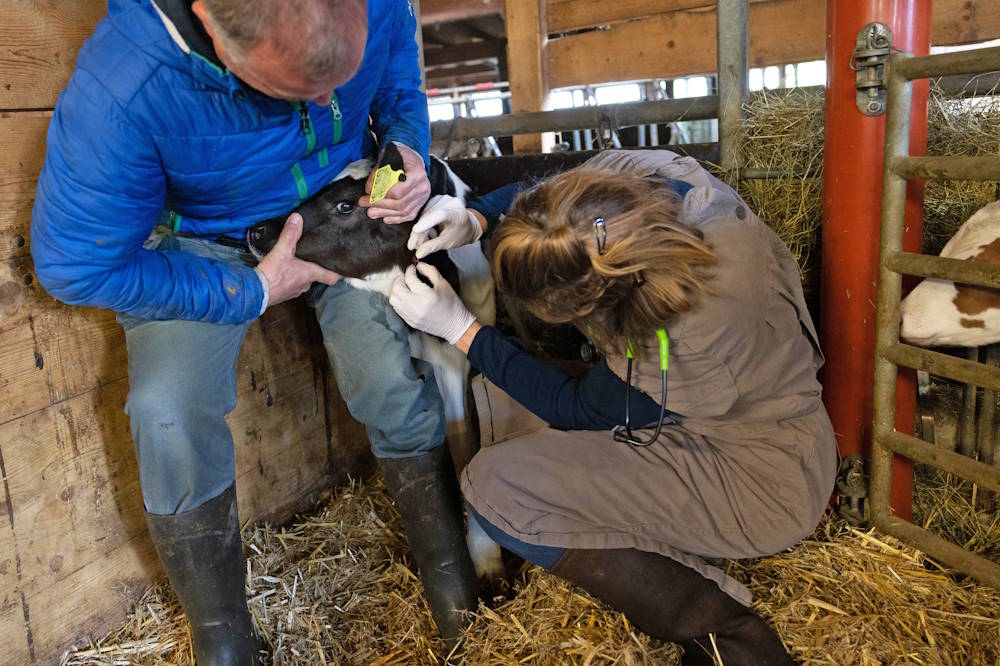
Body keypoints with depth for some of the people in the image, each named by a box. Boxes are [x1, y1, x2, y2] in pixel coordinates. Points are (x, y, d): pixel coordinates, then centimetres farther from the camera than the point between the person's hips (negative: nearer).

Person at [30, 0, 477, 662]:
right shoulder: (120, 90, -34)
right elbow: (76, 264, -23)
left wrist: (407, 151, -18)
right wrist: (251, 292, -20)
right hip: (204, 240, -2)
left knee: (398, 385, -15)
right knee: (169, 418, -23)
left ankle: (453, 578, 10)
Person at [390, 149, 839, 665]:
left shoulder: (702, 332, -36)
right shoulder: (643, 172, -18)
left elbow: (578, 410, -18)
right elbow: (537, 192, 4)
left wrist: (459, 328, -16)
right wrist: (475, 219, -14)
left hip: (760, 477, -8)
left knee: (496, 487, -19)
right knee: (491, 403, 4)